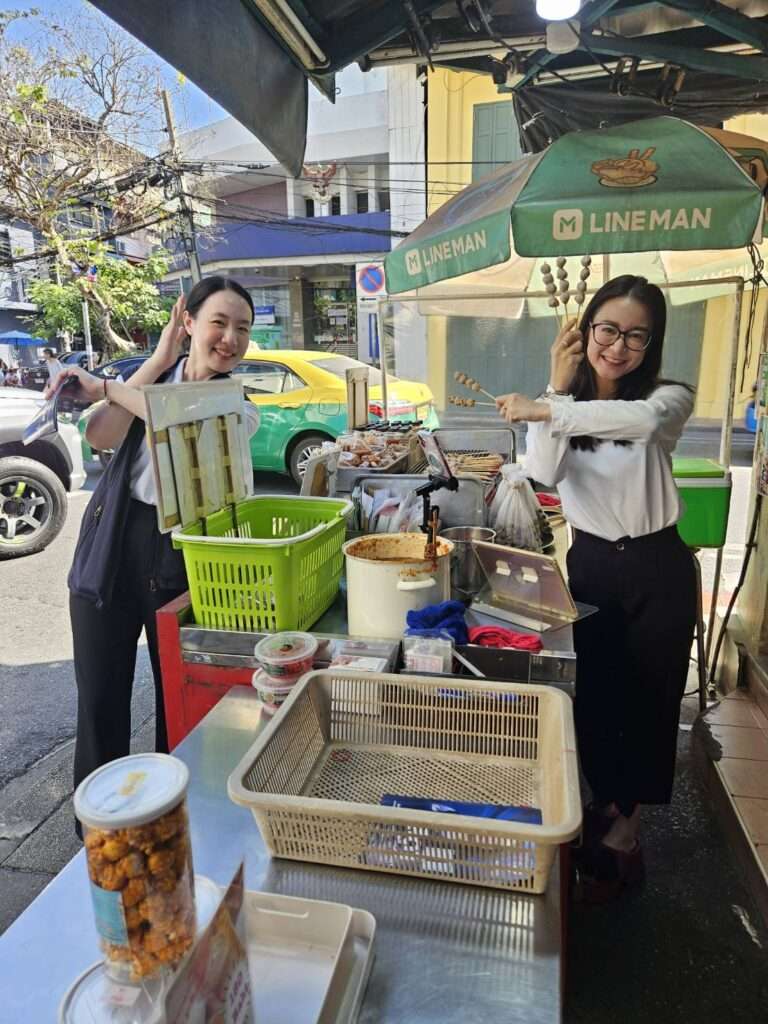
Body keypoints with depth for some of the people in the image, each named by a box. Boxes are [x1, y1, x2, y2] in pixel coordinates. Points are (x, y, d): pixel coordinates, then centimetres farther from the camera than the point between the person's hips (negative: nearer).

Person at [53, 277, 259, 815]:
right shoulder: (150, 371, 5)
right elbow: (99, 437, -12)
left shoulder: (240, 407, -2)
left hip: (183, 562, -1)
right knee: (100, 699, 7)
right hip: (109, 552, 2)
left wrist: (106, 387, -16)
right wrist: (158, 359, -11)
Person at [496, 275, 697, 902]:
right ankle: (609, 811, 39)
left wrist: (545, 409, -34)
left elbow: (641, 419, -35)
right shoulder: (564, 399, 1)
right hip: (588, 564, 2)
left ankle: (619, 831, 32)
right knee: (593, 698, 13)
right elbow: (544, 473, -18)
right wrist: (558, 387, -18)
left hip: (656, 570, -2)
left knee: (648, 704, 9)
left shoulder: (669, 395, -8)